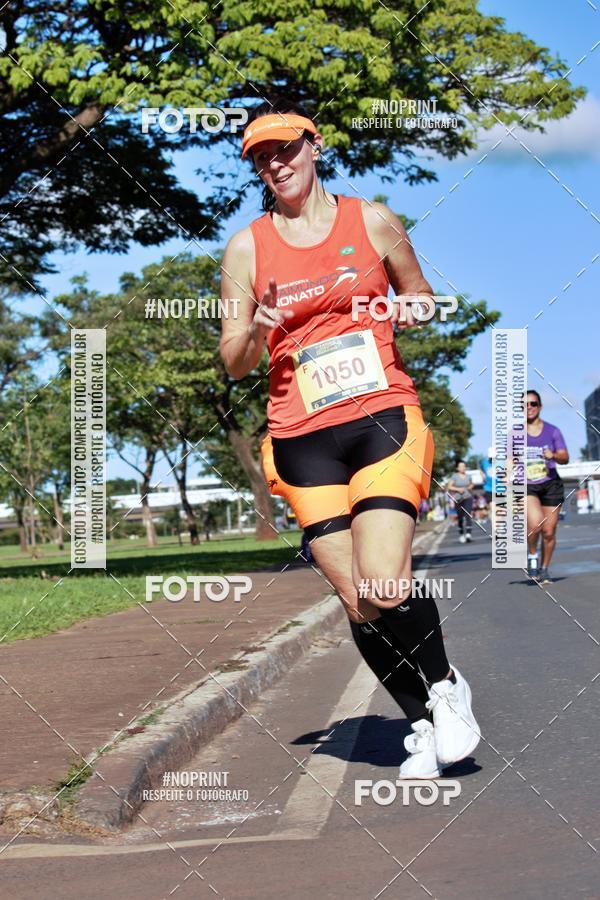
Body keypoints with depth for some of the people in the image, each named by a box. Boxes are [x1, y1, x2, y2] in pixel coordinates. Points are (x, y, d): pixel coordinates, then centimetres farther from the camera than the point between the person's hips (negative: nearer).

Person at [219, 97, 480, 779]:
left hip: (384, 419, -1)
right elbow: (233, 363, 9)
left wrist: (411, 314, -3)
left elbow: (423, 303, 20)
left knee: (385, 585, -19)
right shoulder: (247, 248, 7)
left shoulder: (373, 222, 7)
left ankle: (446, 687, 9)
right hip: (302, 439, 2)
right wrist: (256, 333, -13)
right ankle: (424, 724, 17)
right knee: (358, 602, -4)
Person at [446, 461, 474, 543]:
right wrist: (458, 489, -16)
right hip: (458, 499, -2)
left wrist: (471, 487, 4)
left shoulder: (468, 476, 10)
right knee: (460, 517, 4)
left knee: (468, 515, -15)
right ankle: (461, 534, 20)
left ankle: (468, 534, -25)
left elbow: (471, 484, 27)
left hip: (468, 498, 2)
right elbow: (449, 487, -3)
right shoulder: (454, 476, -1)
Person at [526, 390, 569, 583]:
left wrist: (554, 456, -22)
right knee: (535, 523, -26)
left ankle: (544, 568, 21)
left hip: (551, 486, 1)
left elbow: (565, 458, 0)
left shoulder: (552, 431, 5)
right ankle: (532, 555, 1)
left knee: (549, 532, 0)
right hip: (526, 487, -1)